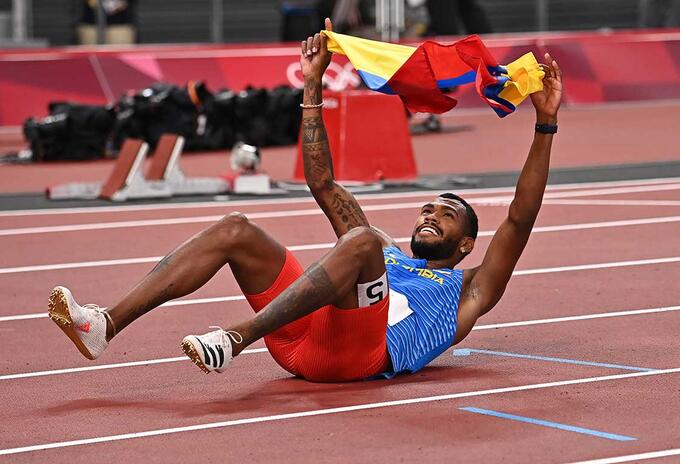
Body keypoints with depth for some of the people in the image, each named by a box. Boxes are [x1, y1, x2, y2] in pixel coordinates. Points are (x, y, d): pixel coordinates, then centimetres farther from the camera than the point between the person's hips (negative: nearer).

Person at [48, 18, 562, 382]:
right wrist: (314, 86, 33)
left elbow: (520, 220, 13)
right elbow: (323, 183, 37)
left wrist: (545, 125, 6)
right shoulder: (386, 253, 41)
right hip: (302, 341, 6)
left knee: (361, 241, -31)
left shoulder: (467, 290, 27)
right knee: (236, 230, -11)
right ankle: (105, 325, -30)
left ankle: (235, 339, -47)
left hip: (363, 351, -6)